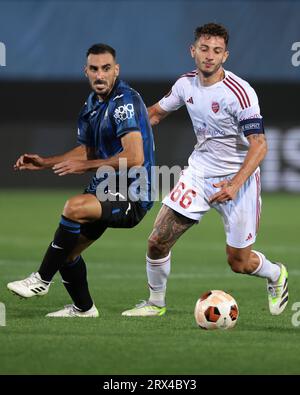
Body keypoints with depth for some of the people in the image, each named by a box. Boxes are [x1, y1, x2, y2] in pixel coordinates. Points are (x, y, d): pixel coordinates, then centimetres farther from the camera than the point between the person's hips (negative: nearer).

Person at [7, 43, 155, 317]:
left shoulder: (126, 101, -18)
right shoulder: (92, 103, 11)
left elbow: (134, 157, -27)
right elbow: (87, 151, 24)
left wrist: (85, 166, -22)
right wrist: (44, 163, 13)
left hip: (131, 196, -9)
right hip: (106, 188, 9)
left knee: (74, 207, -31)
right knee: (67, 249, 12)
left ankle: (41, 280, -18)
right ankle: (83, 308, 35)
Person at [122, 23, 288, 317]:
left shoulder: (240, 92, -21)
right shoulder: (186, 84, -1)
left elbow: (259, 144, -24)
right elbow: (157, 112, 19)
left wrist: (235, 184, -34)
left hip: (237, 177, -5)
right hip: (199, 172, 5)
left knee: (239, 263, 1)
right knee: (158, 241, -4)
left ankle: (276, 275, 35)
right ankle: (156, 302, 18)